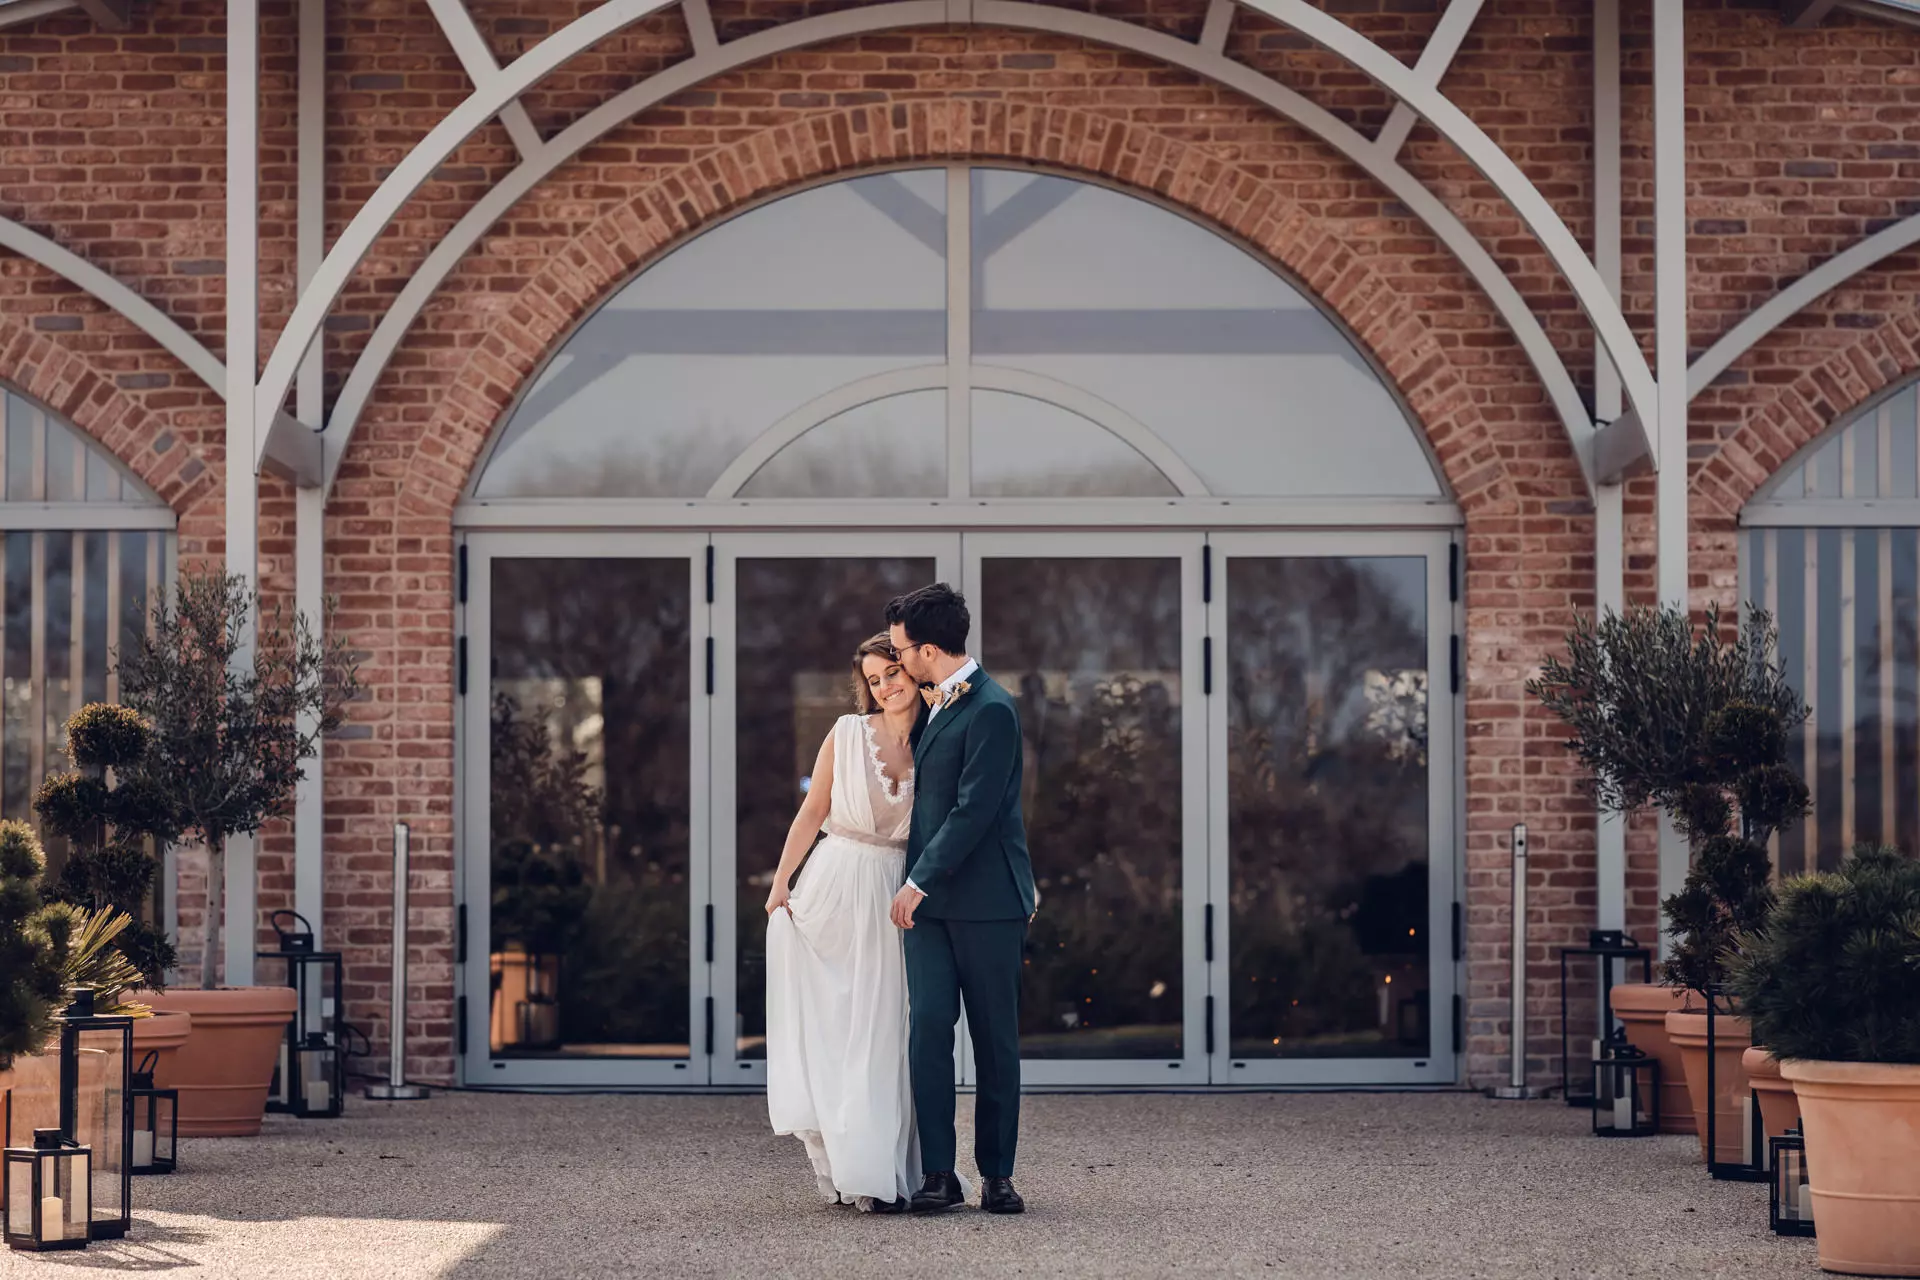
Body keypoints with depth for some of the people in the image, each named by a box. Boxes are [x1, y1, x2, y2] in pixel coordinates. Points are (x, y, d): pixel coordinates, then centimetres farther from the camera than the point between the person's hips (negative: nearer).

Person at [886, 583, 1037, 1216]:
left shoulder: (990, 710, -14)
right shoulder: (935, 705, 15)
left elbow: (974, 809, -18)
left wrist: (920, 881, -16)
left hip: (987, 901, -7)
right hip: (930, 897, 7)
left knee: (995, 1038, 1)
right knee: (928, 1026, -5)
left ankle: (997, 1175, 8)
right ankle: (938, 1173, -5)